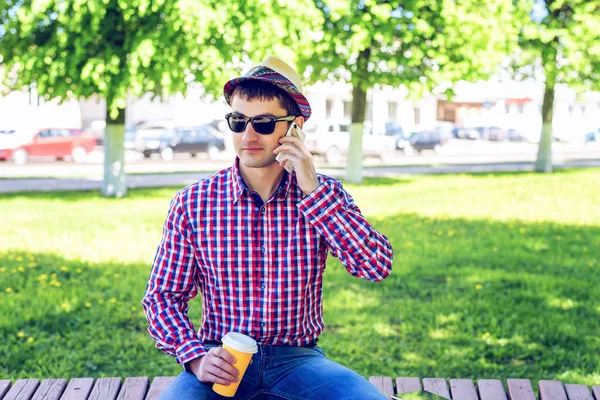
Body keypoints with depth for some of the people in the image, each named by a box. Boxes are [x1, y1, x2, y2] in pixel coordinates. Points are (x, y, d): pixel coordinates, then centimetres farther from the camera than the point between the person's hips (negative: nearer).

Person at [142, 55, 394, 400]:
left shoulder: (324, 194, 1)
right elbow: (163, 296, 2)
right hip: (222, 361, -1)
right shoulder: (192, 203, -2)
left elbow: (378, 267, -12)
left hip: (298, 359, 1)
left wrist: (313, 190, -17)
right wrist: (196, 358, -15)